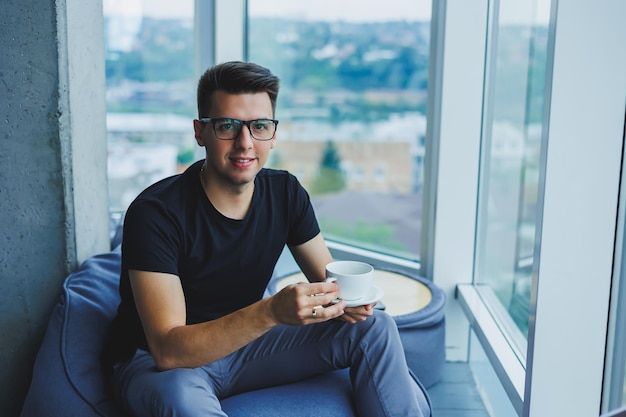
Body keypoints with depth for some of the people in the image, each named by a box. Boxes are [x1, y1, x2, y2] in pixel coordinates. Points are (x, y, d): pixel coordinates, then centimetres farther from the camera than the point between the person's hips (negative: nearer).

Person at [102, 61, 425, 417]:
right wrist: (272, 311, -43)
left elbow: (328, 279, 2)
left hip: (243, 343, 5)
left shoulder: (286, 194, -7)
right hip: (154, 362, -5)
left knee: (375, 327, -8)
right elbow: (168, 350, -30)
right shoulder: (156, 213, -25)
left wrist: (347, 297, -24)